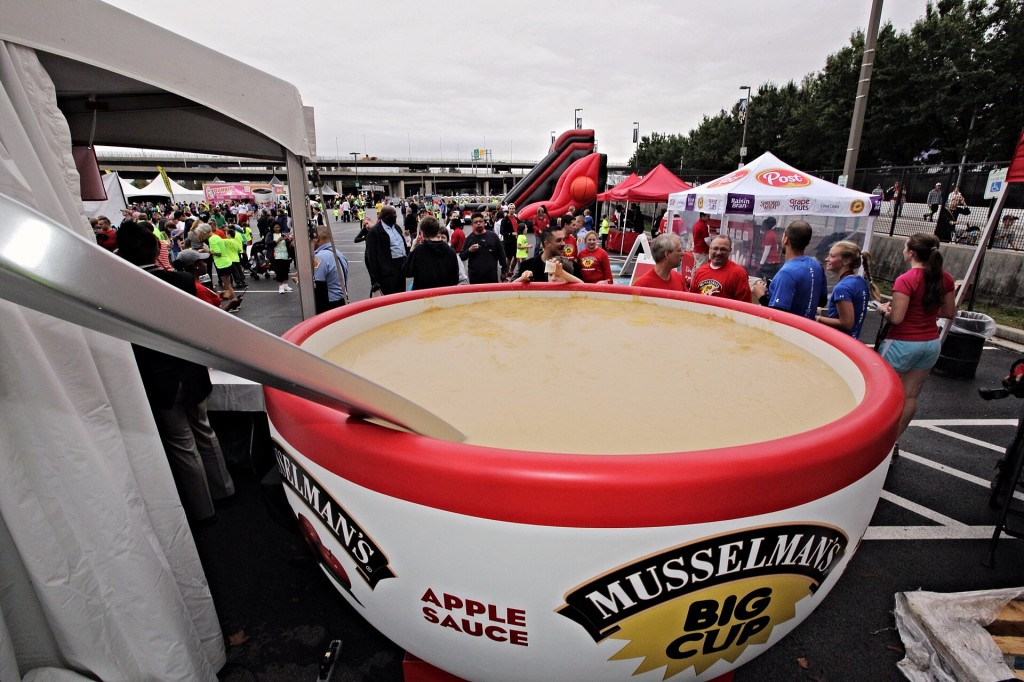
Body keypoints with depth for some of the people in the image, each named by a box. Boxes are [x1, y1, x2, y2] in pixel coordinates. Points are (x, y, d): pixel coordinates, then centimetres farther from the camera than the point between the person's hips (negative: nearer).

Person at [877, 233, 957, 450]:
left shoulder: (905, 280, -19)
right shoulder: (944, 278, 1)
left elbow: (896, 318, -22)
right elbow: (949, 312, 11)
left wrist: (884, 309, -3)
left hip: (903, 344, -7)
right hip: (931, 343, 7)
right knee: (910, 396, 13)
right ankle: (894, 440, 24)